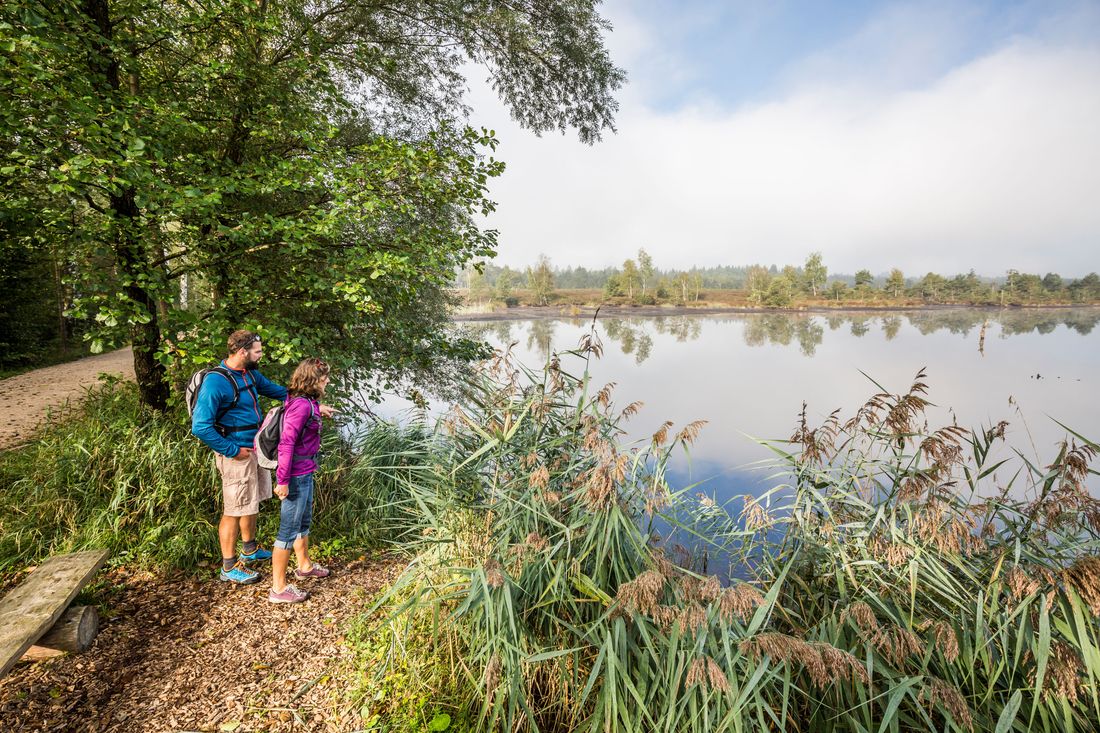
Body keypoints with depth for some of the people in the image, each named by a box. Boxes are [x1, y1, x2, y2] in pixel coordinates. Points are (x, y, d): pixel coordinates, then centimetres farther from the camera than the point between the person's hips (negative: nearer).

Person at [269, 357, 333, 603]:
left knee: (304, 521, 26)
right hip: (296, 477, -10)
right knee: (289, 530, 2)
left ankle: (305, 566, 46)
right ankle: (279, 588, 15)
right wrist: (282, 480, -23)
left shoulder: (309, 402, 5)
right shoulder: (301, 405, -23)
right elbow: (286, 443, -25)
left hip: (305, 474, 10)